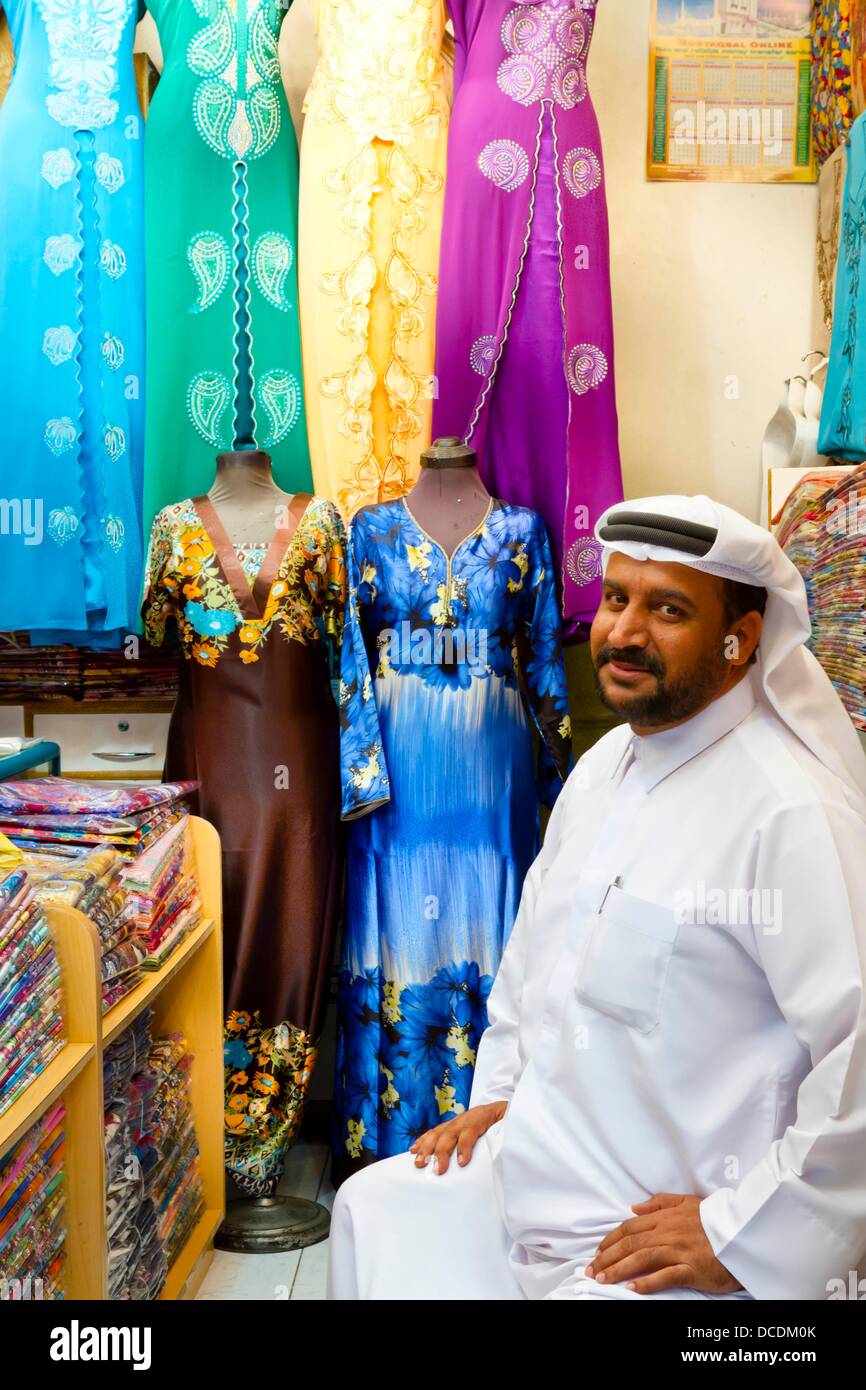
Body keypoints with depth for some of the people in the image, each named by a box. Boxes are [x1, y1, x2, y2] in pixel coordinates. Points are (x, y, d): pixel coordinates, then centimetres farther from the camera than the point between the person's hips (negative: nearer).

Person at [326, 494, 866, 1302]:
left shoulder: (792, 813, -23)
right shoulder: (602, 765, 6)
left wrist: (743, 1237, -22)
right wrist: (497, 1091, 16)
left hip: (667, 1244, -8)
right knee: (370, 1208, 20)